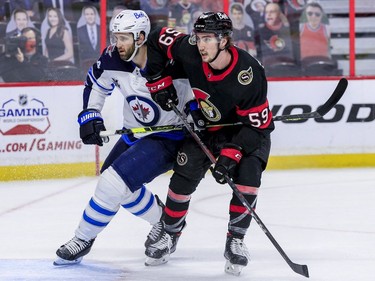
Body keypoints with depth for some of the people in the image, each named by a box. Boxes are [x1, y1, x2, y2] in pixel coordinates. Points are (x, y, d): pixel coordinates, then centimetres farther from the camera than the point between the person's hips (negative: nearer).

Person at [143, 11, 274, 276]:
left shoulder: (249, 73, -35)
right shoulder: (190, 51, -25)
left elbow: (257, 125, -30)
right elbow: (158, 39, -5)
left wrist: (231, 154, -38)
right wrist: (159, 83, -8)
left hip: (249, 129, -3)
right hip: (208, 124, 4)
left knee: (247, 174, -25)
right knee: (185, 173, -7)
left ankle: (235, 241, -11)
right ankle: (168, 234, 13)